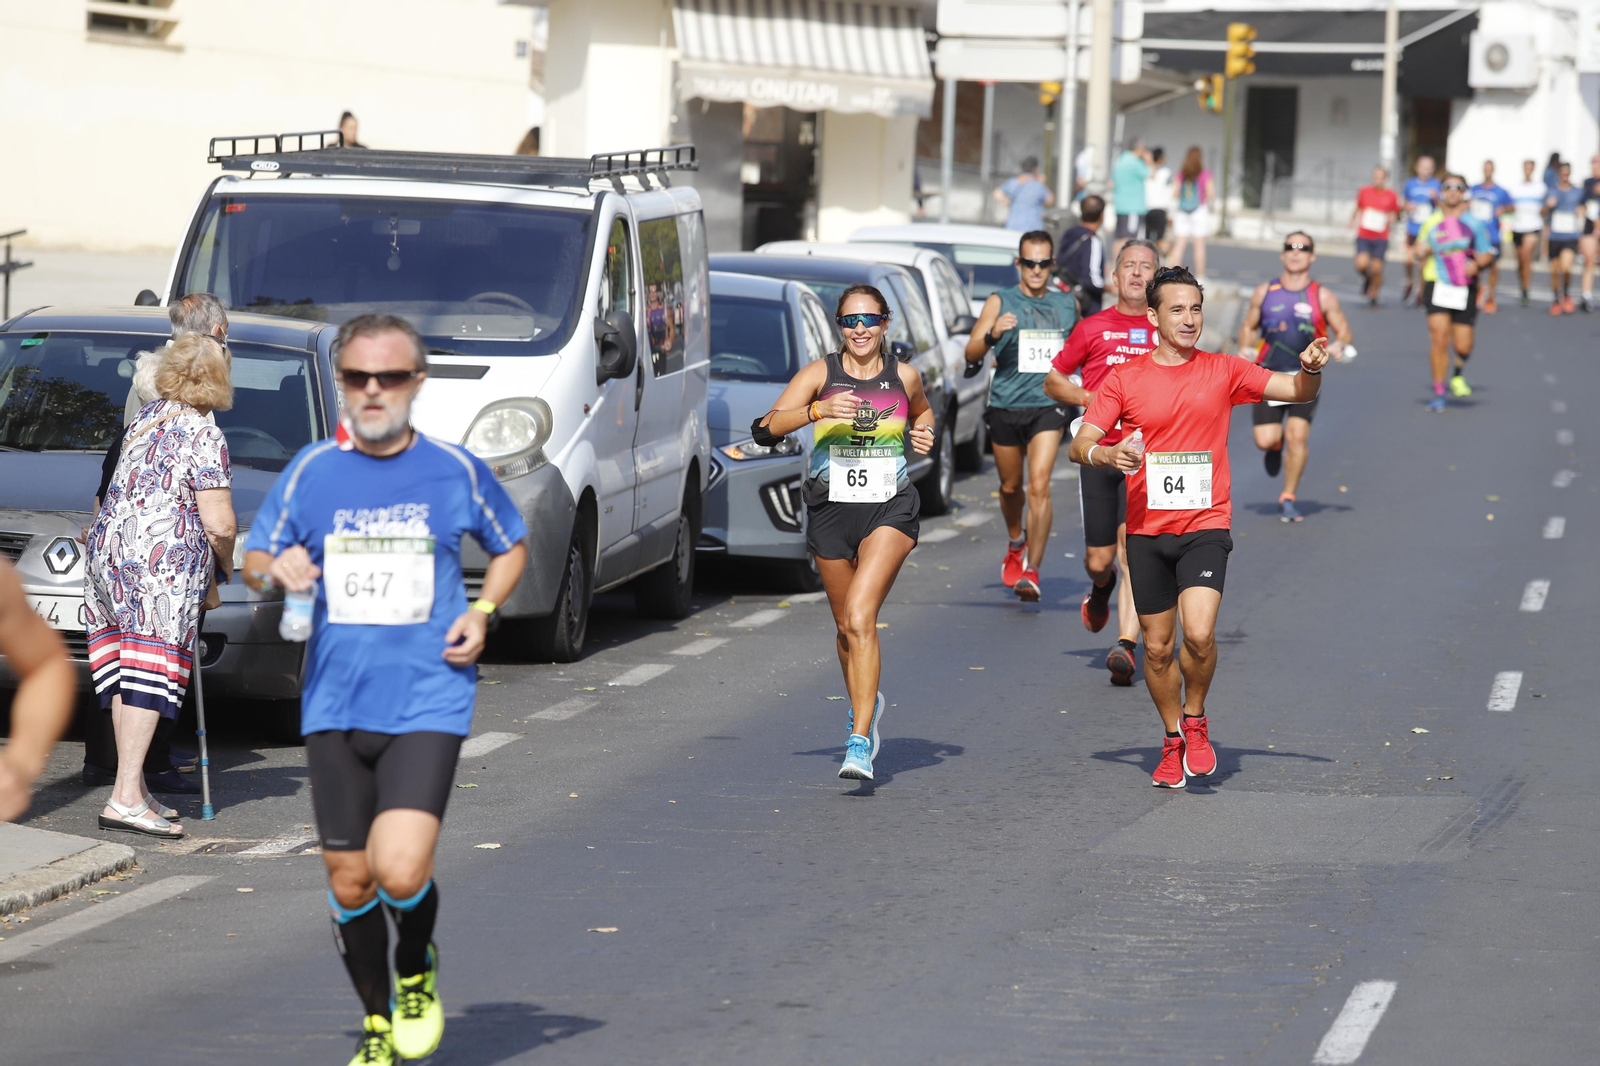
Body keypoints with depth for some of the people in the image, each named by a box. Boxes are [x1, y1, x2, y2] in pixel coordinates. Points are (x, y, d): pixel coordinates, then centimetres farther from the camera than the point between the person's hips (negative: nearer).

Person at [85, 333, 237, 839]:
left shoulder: (145, 417, 14)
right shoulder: (205, 436, -9)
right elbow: (219, 524, -12)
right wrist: (224, 566, 7)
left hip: (107, 549, 8)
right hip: (164, 561, -8)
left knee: (124, 673, 11)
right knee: (150, 672, -8)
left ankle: (134, 790, 15)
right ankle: (126, 798, -15)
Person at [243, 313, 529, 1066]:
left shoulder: (455, 469, 0)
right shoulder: (311, 471, 3)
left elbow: (510, 547, 17)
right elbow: (254, 559, 12)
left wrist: (482, 612, -1)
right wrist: (275, 570, -12)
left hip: (427, 702, -3)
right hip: (335, 705, 3)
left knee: (400, 871, -18)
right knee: (349, 881, 8)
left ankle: (417, 971, 15)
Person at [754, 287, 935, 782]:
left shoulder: (903, 376, 2)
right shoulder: (821, 373, -2)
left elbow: (923, 411, 25)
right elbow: (767, 427, -13)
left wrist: (923, 436, 3)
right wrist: (818, 410, -29)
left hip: (889, 509, -2)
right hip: (831, 510, 2)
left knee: (859, 617, -20)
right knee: (847, 625, 16)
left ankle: (860, 744, -21)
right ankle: (866, 706, 46)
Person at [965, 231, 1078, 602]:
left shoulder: (1068, 304, 7)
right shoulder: (999, 303, 0)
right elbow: (971, 354, -6)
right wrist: (992, 335, -26)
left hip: (1048, 407, -1)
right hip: (1005, 406, 1)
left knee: (1039, 487, -15)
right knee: (1010, 486, 16)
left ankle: (1031, 571, -14)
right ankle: (1016, 543, 45)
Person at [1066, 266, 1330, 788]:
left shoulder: (1223, 371, 4)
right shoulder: (1123, 378, 2)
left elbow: (1296, 390, -1)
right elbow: (1079, 445, 0)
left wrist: (1311, 370, -25)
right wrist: (1106, 455, -23)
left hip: (1205, 525, -1)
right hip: (1146, 530, 1)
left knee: (1198, 634, -20)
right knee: (1157, 647, 7)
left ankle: (1195, 719, 7)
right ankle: (1173, 742, 27)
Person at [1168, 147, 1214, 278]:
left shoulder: (1181, 174, 2)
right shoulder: (1205, 174, -8)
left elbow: (1174, 194, 3)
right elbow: (1211, 194, -8)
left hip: (1182, 210, 3)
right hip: (1200, 209, -3)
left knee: (1179, 245, 4)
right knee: (1199, 245, 0)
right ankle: (1199, 275, 0)